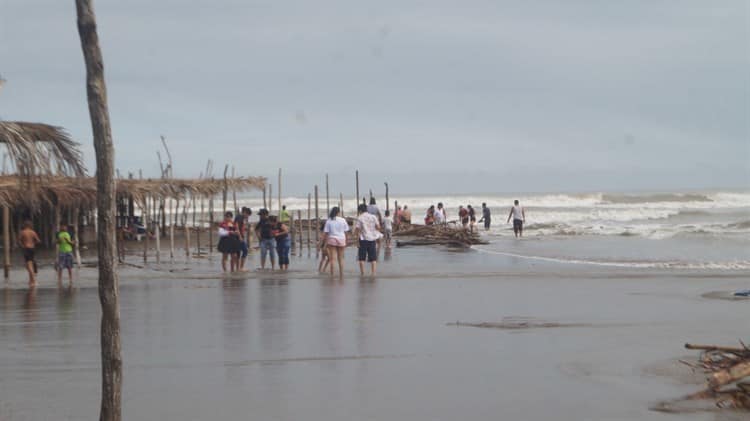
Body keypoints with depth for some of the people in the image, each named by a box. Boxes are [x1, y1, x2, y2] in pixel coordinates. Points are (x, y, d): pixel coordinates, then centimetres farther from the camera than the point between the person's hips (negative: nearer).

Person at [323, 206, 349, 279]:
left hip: (331, 240, -1)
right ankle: (341, 275, 12)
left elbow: (326, 233, -4)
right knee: (340, 258, 11)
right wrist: (345, 242, 9)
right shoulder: (343, 220, -2)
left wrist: (326, 243, 1)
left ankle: (332, 275, -6)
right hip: (341, 240, 1)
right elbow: (345, 232, 0)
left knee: (332, 258, 0)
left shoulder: (329, 221, -4)